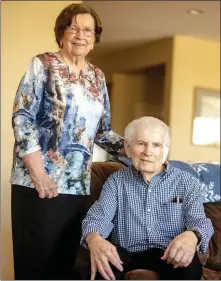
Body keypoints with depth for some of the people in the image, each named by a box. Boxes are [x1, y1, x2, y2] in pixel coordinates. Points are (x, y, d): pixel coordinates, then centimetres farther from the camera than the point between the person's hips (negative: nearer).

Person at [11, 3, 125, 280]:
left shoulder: (97, 77, 16)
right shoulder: (42, 65, 1)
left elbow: (102, 131, 17)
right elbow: (22, 117, -8)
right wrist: (38, 173, -18)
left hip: (78, 184, 5)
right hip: (38, 181, -4)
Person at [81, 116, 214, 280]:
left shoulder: (187, 182, 4)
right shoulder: (116, 181, 6)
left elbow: (199, 220, -8)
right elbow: (99, 215, -7)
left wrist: (192, 236, -36)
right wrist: (94, 239, -34)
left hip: (168, 254, 1)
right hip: (127, 253, -1)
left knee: (190, 265, -32)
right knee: (101, 264, -32)